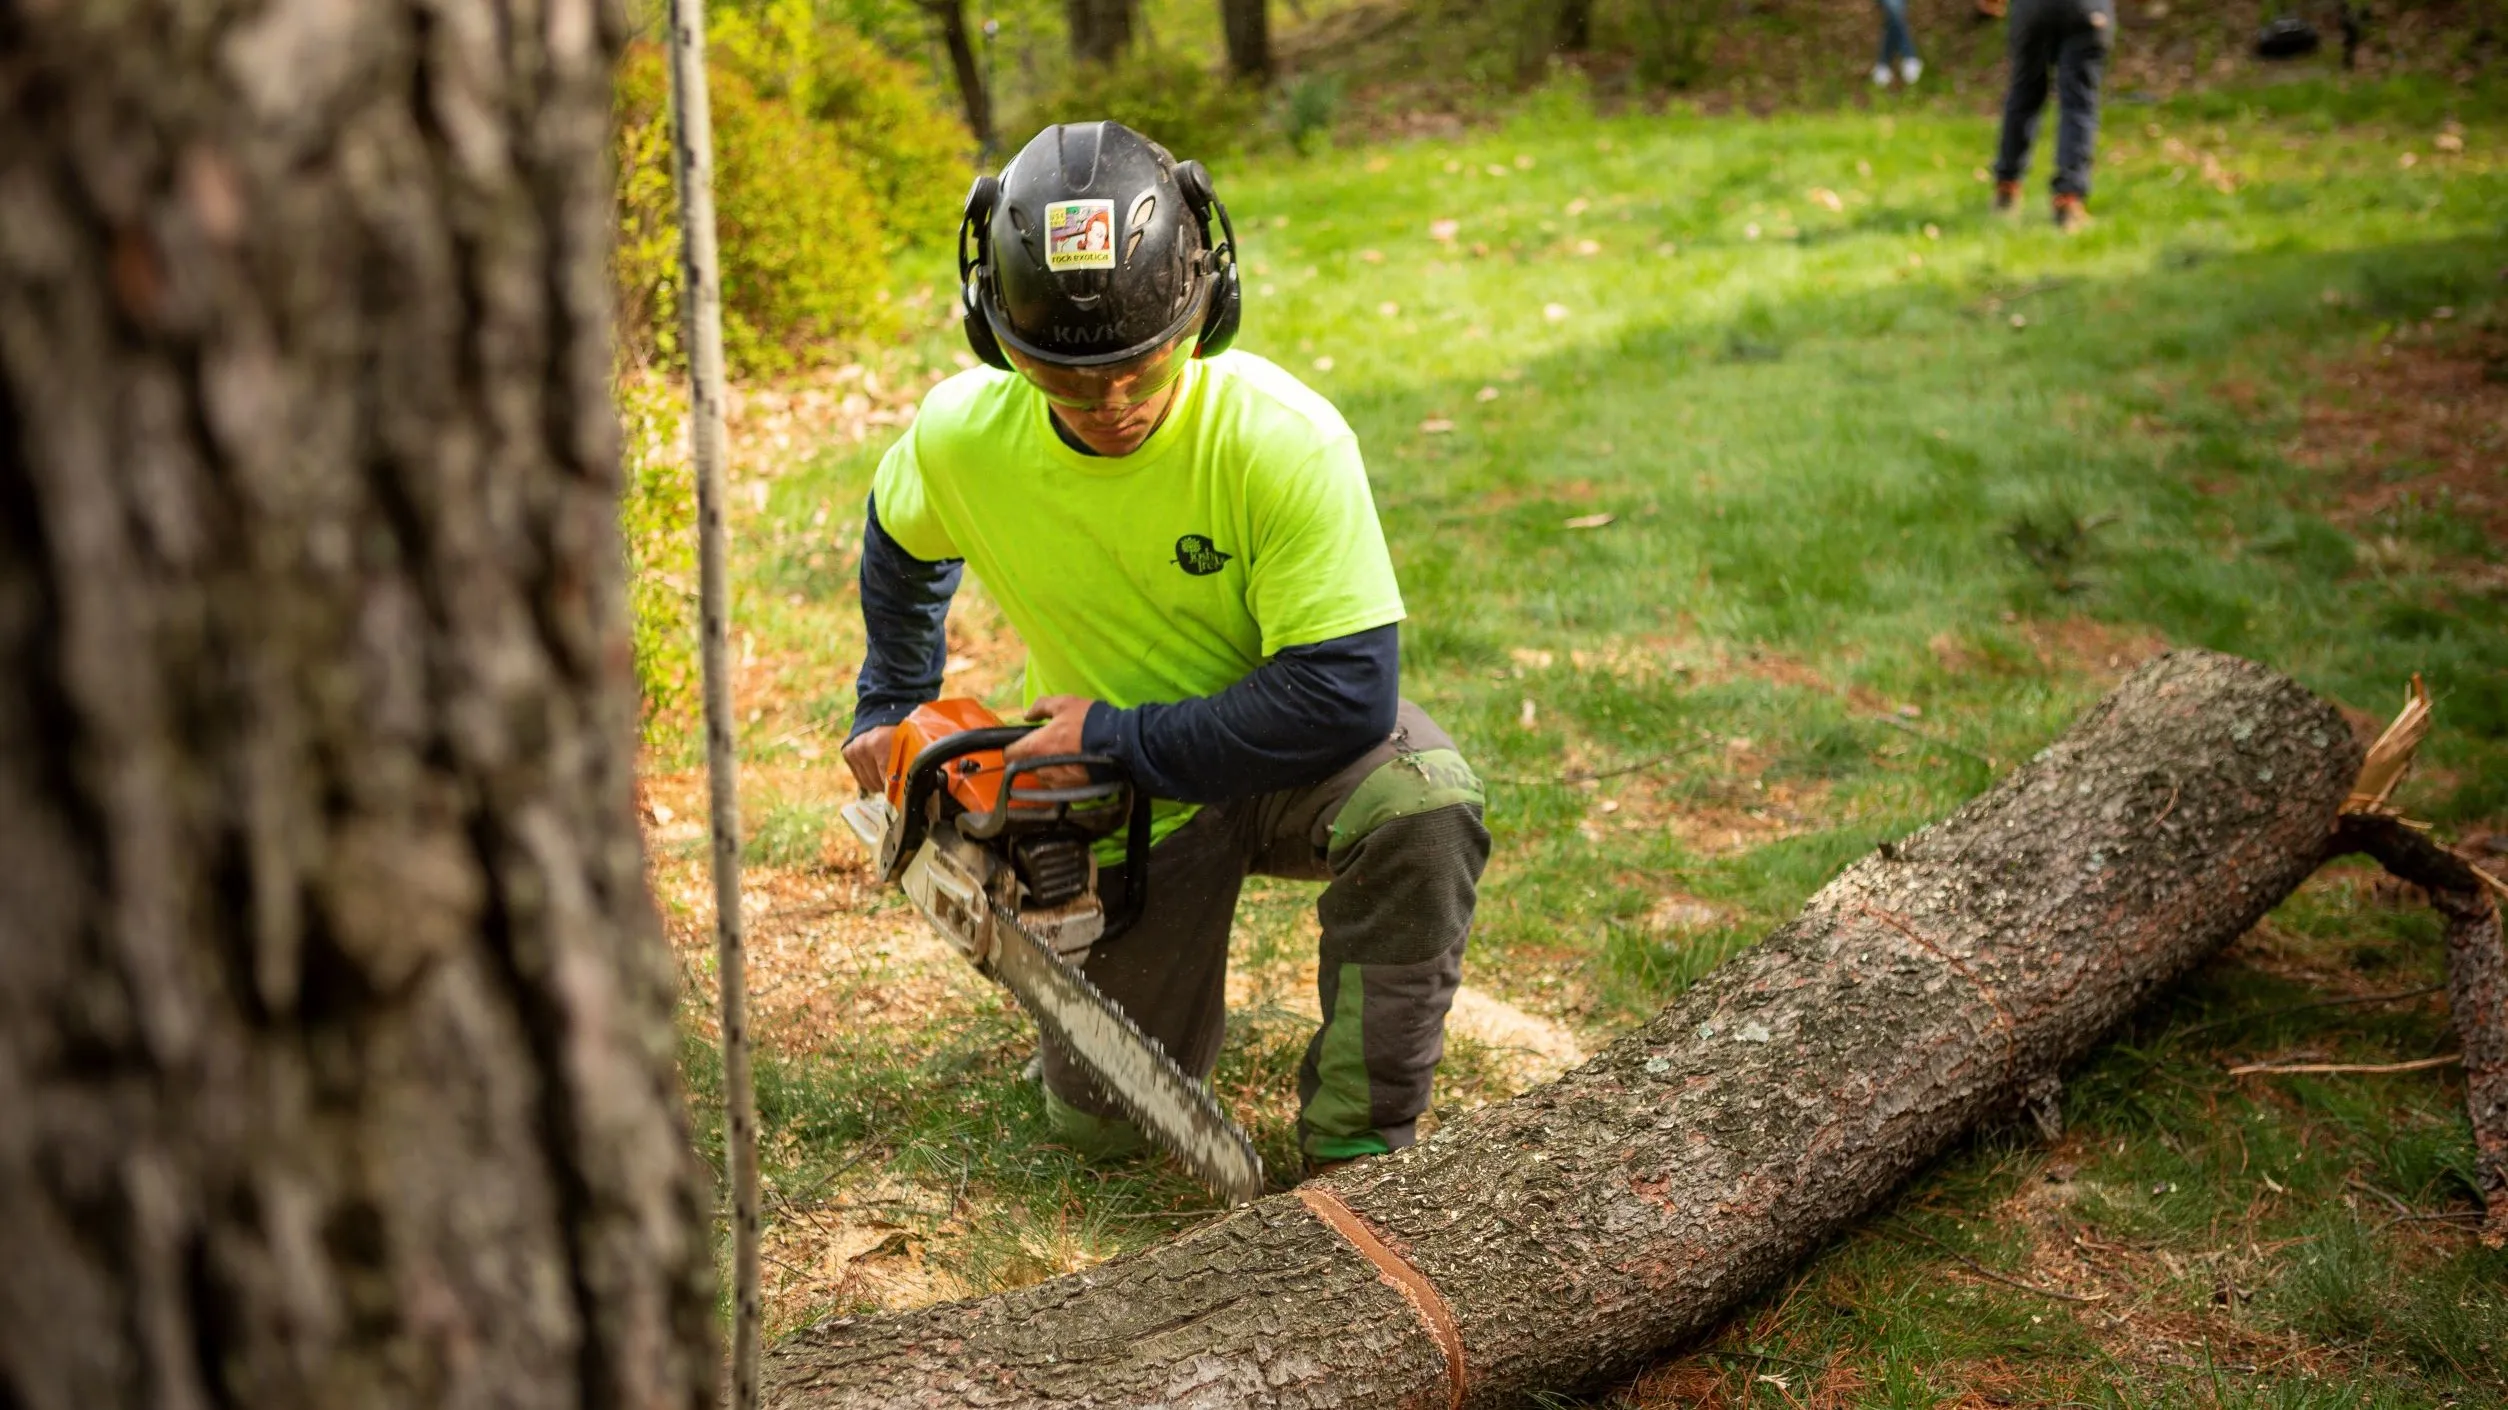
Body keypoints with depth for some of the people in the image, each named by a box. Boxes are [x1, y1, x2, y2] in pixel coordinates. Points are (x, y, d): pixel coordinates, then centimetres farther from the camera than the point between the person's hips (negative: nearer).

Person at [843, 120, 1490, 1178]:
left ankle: (1354, 1147, -18)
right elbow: (902, 547, 10)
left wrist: (1117, 736, -24)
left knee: (1421, 806, -38)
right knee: (1099, 1123, 7)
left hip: (1290, 754, -3)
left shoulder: (1282, 438, -30)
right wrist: (892, 707, 14)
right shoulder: (962, 436, -16)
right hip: (1122, 794, 3)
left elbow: (1346, 696, -31)